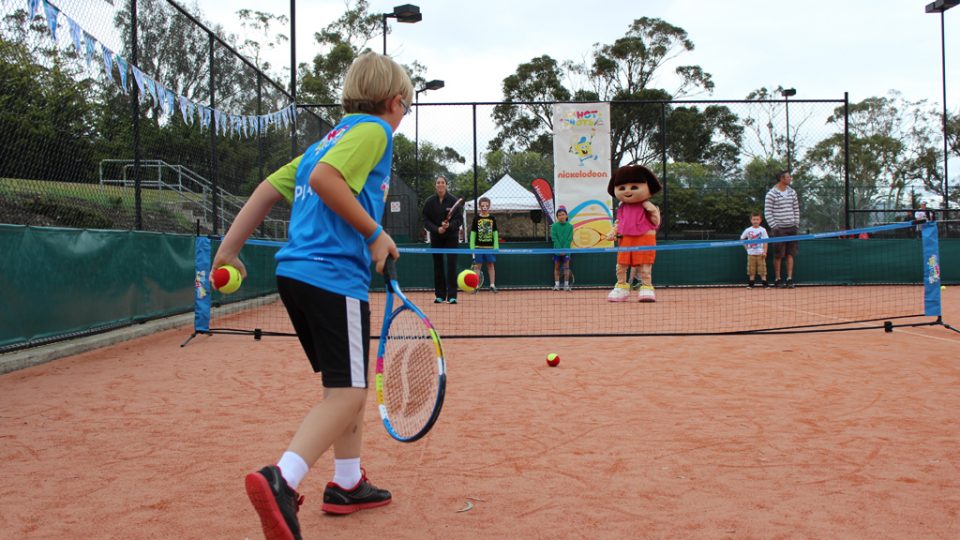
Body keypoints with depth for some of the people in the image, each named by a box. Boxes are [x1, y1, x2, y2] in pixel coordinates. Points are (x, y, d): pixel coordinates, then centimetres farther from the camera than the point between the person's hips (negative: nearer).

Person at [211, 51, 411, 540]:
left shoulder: (330, 139, 23)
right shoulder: (373, 130, -2)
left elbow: (270, 187, 19)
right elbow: (324, 177, -20)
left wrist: (229, 247, 19)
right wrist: (374, 233, -13)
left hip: (296, 273, 9)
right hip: (334, 275, -9)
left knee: (346, 384, 19)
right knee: (348, 393, -9)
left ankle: (347, 483, 26)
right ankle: (281, 480, -26)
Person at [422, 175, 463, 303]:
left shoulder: (453, 201, -7)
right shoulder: (429, 202, -3)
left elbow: (459, 219, -7)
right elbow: (426, 221, -3)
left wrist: (449, 225, -26)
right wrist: (437, 229, -20)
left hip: (451, 236, -2)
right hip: (436, 236, 2)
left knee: (451, 264, -8)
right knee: (438, 265, 5)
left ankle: (452, 296, -8)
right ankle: (440, 295, 13)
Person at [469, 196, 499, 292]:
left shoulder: (492, 219, 3)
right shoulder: (476, 218, 0)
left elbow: (495, 233, 4)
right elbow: (472, 233, 1)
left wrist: (496, 247, -3)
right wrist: (472, 247, -5)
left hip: (490, 246, 1)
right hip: (478, 246, -1)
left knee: (490, 265, 5)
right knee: (477, 265, 2)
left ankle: (492, 285, 11)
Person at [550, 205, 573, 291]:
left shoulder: (570, 226, 1)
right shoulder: (554, 226, 0)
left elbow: (569, 239, -4)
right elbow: (554, 238, -6)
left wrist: (564, 249, -14)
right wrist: (559, 249, -14)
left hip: (566, 249, 0)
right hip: (557, 249, 0)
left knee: (566, 267, -1)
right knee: (557, 267, 4)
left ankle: (566, 285, 2)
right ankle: (556, 284, 5)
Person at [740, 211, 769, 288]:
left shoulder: (762, 230, -1)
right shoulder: (748, 230, 3)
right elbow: (741, 239, 14)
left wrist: (765, 251, -9)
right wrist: (746, 247, 4)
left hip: (760, 253, -1)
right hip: (751, 253, 2)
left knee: (762, 267, -3)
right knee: (751, 268, 4)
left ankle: (764, 283, 1)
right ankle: (751, 283, 9)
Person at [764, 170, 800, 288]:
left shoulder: (792, 192, 10)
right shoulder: (771, 194, -7)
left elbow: (796, 209, 16)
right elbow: (767, 212, -7)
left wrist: (796, 224, 9)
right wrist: (774, 227, -12)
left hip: (791, 228, 5)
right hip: (779, 229, -5)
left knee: (790, 254, 3)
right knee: (778, 255, 0)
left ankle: (789, 279, 7)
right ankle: (777, 279, 8)